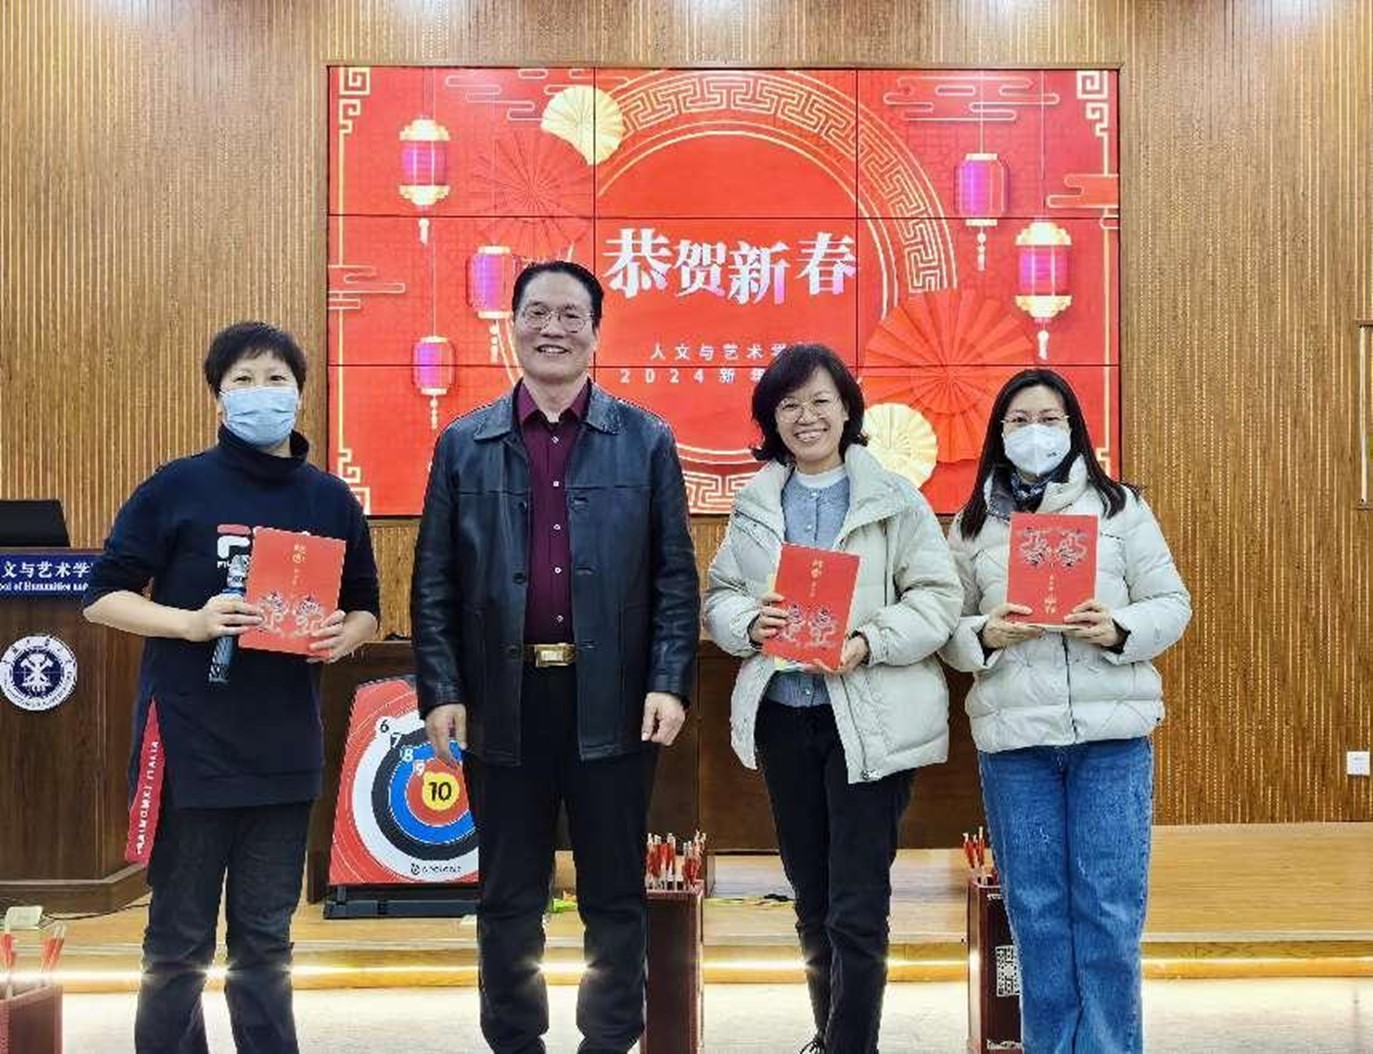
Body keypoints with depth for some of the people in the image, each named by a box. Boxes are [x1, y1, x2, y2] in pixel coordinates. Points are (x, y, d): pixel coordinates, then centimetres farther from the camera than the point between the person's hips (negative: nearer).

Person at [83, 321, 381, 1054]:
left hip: (285, 750, 3)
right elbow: (103, 596, -4)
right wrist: (190, 622, -19)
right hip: (190, 746, -3)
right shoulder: (176, 489, -4)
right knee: (180, 940, 7)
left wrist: (344, 636, -8)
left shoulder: (331, 500, 6)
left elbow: (366, 608, 14)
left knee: (266, 938, 14)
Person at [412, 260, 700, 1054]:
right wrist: (441, 690, -4)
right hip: (504, 701, 1)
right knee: (509, 898, 11)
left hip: (612, 701, -1)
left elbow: (676, 576, 2)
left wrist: (670, 683, -8)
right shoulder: (464, 444, 6)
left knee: (615, 894, 9)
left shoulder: (647, 441, 4)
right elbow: (435, 582, 4)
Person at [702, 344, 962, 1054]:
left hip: (871, 720, -4)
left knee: (857, 910, -4)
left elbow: (937, 597, -7)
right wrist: (749, 623, -14)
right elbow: (719, 595, 8)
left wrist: (869, 642, -21)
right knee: (811, 902, 17)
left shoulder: (893, 498, -3)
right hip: (782, 715, 4)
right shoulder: (754, 502, 9)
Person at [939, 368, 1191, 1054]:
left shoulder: (1118, 507, 8)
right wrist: (984, 636, -11)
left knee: (1110, 908, 0)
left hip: (1112, 735, -1)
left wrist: (1120, 631, -13)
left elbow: (1171, 604, 6)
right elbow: (945, 625, 10)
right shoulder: (972, 525, 11)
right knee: (1036, 911, 6)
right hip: (1012, 739, 1)